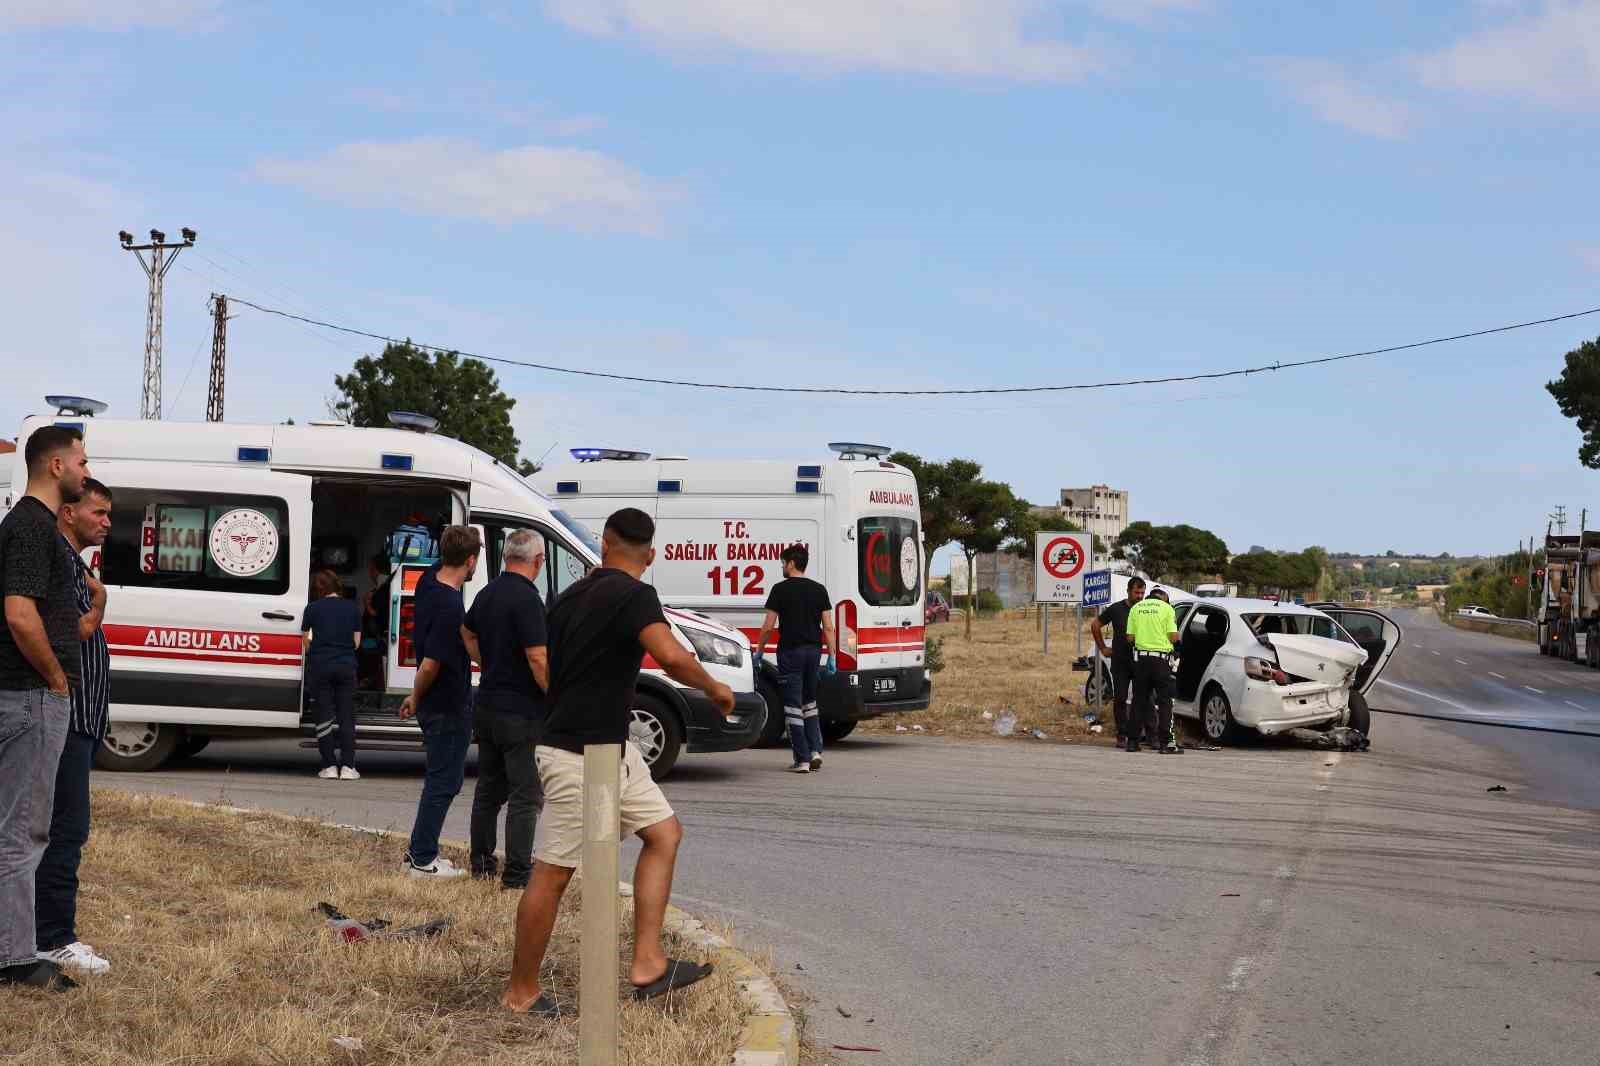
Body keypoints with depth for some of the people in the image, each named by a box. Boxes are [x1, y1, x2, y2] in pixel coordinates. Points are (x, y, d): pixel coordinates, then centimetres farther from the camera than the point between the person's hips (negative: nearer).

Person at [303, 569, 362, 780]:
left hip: (320, 666, -1)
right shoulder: (353, 608, 5)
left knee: (325, 716, 4)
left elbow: (305, 640, 2)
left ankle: (330, 766, 1)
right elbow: (357, 642, 7)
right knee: (346, 716, 6)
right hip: (346, 666, 2)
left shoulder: (313, 608, -1)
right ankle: (348, 766, -1)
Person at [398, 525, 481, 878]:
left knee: (441, 779, 19)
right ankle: (423, 859, 8)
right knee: (443, 782, 1)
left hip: (434, 703, 9)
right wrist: (416, 699, -8)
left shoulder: (429, 580, 0)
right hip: (449, 707, -9)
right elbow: (430, 664, -25)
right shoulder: (450, 608, -27)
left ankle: (420, 851, 25)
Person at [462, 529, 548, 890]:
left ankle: (482, 862, 26)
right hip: (522, 711, -9)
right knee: (526, 795, -3)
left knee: (489, 789, 18)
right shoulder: (527, 599, -19)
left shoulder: (487, 593, 9)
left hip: (487, 707, 9)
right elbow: (538, 659, -23)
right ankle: (517, 873, -2)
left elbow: (467, 633, 26)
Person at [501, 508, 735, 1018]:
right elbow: (672, 657, -31)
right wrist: (714, 688, -14)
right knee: (553, 873, 0)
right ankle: (521, 991, 10)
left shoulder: (573, 595, 11)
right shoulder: (633, 595, -16)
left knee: (665, 832, 11)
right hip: (578, 755, -10)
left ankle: (647, 965, 9)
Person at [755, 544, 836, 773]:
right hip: (814, 651, 5)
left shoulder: (780, 589, -6)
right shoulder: (819, 590, 6)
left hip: (790, 651, -5)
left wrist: (759, 651, 5)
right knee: (810, 702, 19)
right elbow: (828, 627, 3)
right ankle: (815, 750, 6)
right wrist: (831, 657, 7)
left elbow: (768, 626, -7)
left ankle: (802, 760, -2)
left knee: (793, 706, 0)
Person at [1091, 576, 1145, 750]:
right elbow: (1095, 625, 14)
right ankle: (1122, 735, 5)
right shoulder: (1116, 609, 2)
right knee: (1120, 699, -1)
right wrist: (1103, 648, 11)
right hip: (1120, 662, 0)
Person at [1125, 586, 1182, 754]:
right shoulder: (1166, 608, -2)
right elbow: (1173, 637, -8)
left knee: (1139, 700, 11)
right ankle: (1166, 743, -6)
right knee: (1164, 701, -1)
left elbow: (1130, 637, 5)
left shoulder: (1135, 608, 8)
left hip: (1141, 657, 4)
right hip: (1161, 658, -4)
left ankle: (1132, 741, 9)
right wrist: (1176, 637, 14)